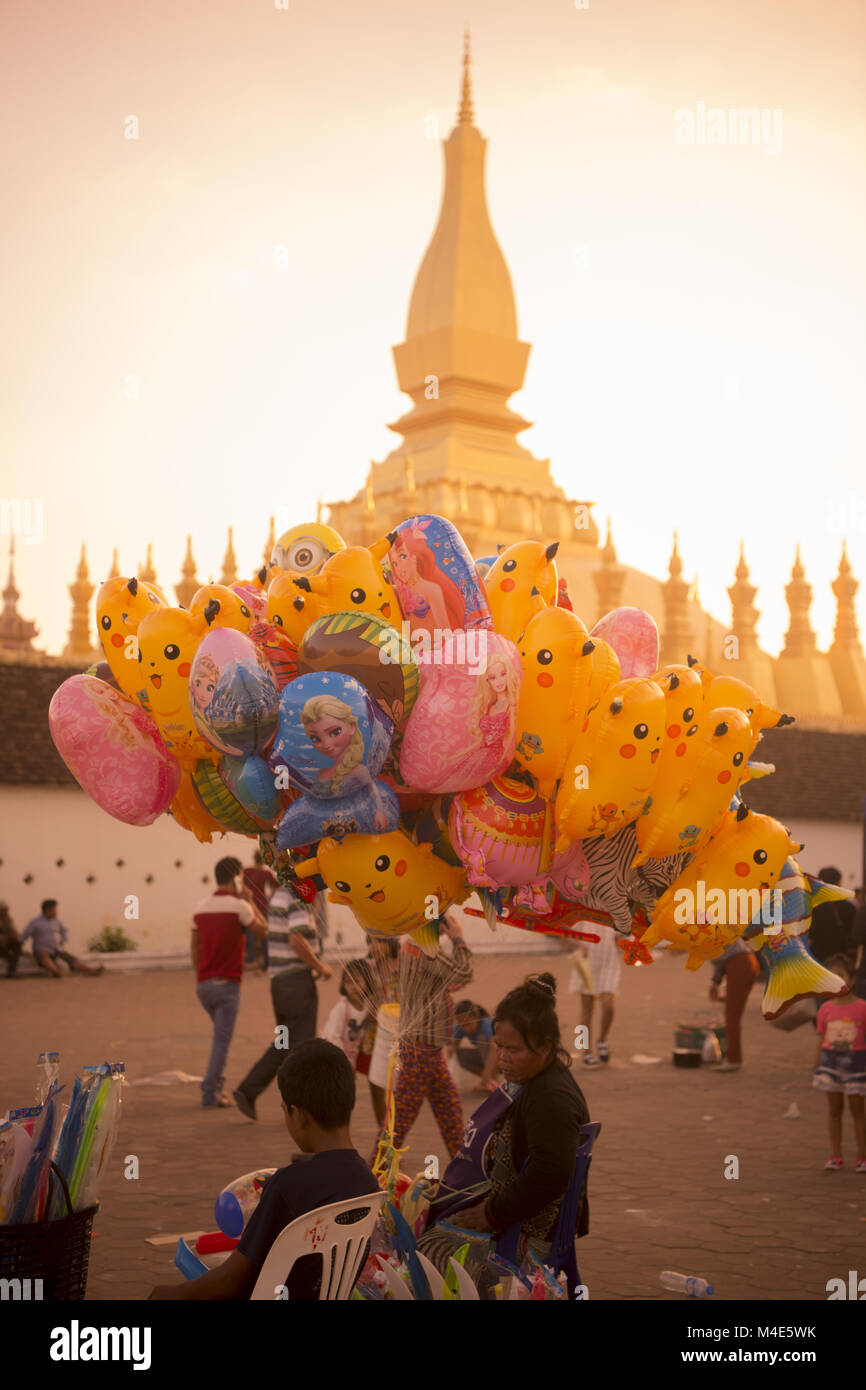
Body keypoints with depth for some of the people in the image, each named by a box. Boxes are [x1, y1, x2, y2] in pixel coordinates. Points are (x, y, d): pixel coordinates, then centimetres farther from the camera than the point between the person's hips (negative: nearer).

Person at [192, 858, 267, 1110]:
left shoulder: (201, 906, 8)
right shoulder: (238, 906, -11)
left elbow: (194, 946, 12)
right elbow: (262, 930, 0)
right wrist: (249, 902, 4)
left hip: (203, 983, 6)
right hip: (227, 983, -6)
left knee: (220, 1034, 23)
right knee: (222, 1039, -1)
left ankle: (218, 1086, 21)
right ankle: (210, 1095, -2)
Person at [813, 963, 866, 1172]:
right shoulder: (825, 1009, 1)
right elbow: (821, 1040, 7)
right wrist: (817, 1069, 7)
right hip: (830, 1061, 2)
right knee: (835, 1109, 7)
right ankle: (835, 1156, 13)